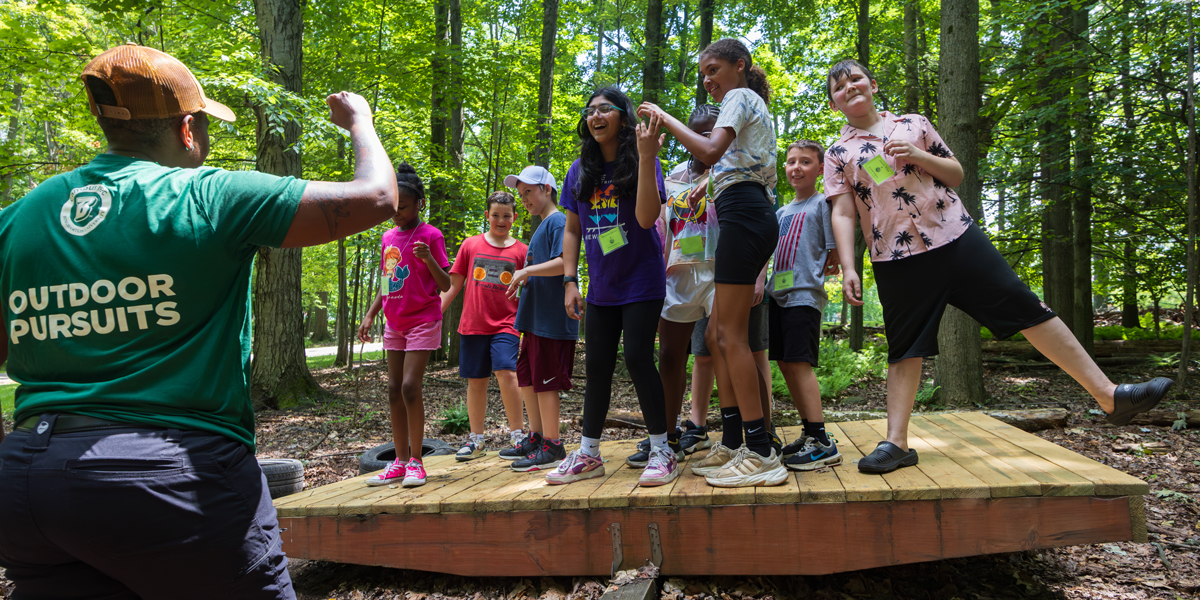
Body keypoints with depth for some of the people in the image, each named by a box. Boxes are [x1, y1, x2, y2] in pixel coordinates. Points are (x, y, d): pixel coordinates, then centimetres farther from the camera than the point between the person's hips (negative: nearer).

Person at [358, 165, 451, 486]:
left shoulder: (430, 236, -8)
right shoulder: (388, 237, 11)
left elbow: (446, 285, -10)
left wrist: (429, 259, -27)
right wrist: (370, 315, 11)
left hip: (423, 321, -7)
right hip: (394, 323, 7)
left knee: (411, 386, -14)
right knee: (394, 388, 5)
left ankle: (416, 462, -3)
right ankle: (400, 461, 12)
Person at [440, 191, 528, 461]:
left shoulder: (521, 251, 3)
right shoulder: (471, 245, 6)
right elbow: (453, 285, 10)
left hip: (506, 325, -2)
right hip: (473, 325, 2)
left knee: (506, 373, -18)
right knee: (476, 381, 8)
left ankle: (517, 435, -5)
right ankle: (476, 440, 20)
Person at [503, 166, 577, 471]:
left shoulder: (558, 221, -7)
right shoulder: (542, 226, 21)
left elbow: (564, 262, -21)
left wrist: (526, 271, -16)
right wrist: (522, 283, 13)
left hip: (552, 320, -10)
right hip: (536, 320, 10)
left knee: (545, 381, -6)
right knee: (527, 377, 14)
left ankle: (552, 447, 2)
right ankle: (535, 438, 25)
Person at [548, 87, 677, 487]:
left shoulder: (641, 162, -7)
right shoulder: (580, 171, 6)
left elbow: (646, 218, -22)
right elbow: (572, 230, 10)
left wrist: (646, 157, -26)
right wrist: (569, 281, 2)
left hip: (641, 283, -5)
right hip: (601, 288, 5)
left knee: (638, 359, -9)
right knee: (597, 366, 8)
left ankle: (661, 452, 5)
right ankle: (588, 454, 19)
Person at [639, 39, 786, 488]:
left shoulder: (740, 97, 1)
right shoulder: (753, 106, 30)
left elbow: (710, 151, -17)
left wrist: (664, 118, -10)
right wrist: (712, 183, 18)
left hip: (743, 215, -10)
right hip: (754, 214, 10)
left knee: (731, 336, -12)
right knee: (718, 332, 8)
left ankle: (761, 455, -12)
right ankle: (732, 443, 11)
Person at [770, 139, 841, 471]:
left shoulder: (823, 203, 0)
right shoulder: (782, 211, 21)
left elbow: (836, 255, -3)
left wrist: (813, 273, 4)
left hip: (805, 295, -8)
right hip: (779, 294, 8)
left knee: (799, 362, -13)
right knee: (785, 364, 7)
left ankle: (823, 443, -11)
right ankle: (810, 434, 17)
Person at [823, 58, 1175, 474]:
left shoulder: (912, 124, 13)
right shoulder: (838, 154, 7)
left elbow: (956, 174, 15)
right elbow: (842, 214, -2)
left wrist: (920, 157, -5)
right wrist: (848, 268, -14)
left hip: (955, 236, 2)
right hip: (897, 259, -1)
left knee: (1026, 309, 0)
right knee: (904, 348, -1)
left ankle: (1108, 396, 7)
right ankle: (896, 444, 4)